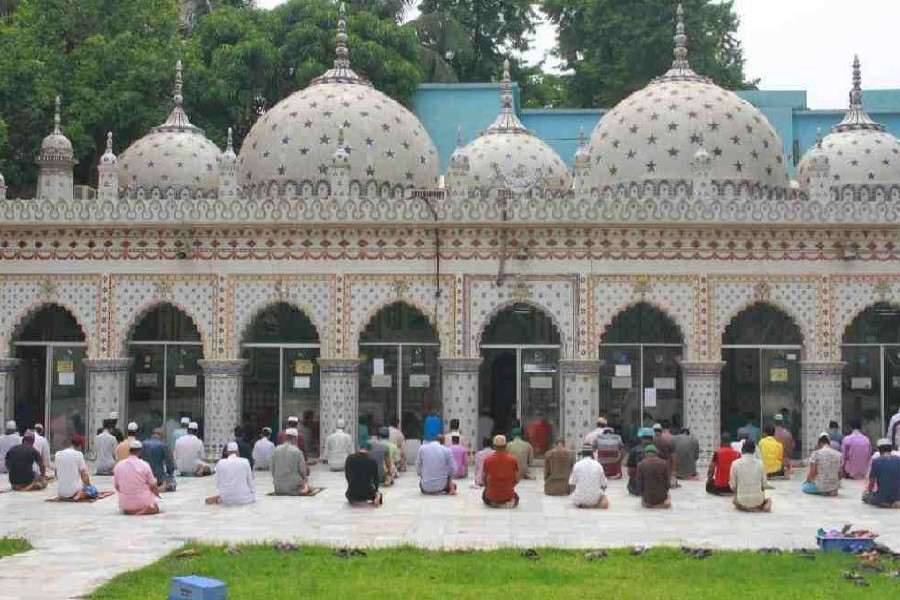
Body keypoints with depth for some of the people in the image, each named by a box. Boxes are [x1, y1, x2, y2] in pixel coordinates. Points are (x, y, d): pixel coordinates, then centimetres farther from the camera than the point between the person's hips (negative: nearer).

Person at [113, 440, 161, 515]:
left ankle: (129, 511, 11)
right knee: (155, 507, 20)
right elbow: (153, 486, -2)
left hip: (125, 506, 7)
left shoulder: (118, 466, -3)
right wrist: (157, 492, 21)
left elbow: (117, 487, 7)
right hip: (142, 503, -7)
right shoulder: (144, 465, -11)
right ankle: (144, 511, -5)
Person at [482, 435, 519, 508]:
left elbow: (485, 479, 3)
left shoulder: (488, 460, -6)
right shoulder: (513, 459, -5)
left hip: (492, 496, 0)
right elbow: (516, 480, -1)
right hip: (508, 495, 1)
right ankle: (510, 502, 2)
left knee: (484, 493, 35)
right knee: (516, 496, 36)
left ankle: (493, 503, 4)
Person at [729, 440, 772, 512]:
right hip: (758, 500, 1)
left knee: (734, 500, 34)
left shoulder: (736, 463, -8)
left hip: (742, 501, -1)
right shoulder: (760, 463, -3)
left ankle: (744, 507, 3)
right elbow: (763, 485, 3)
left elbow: (733, 486, -4)